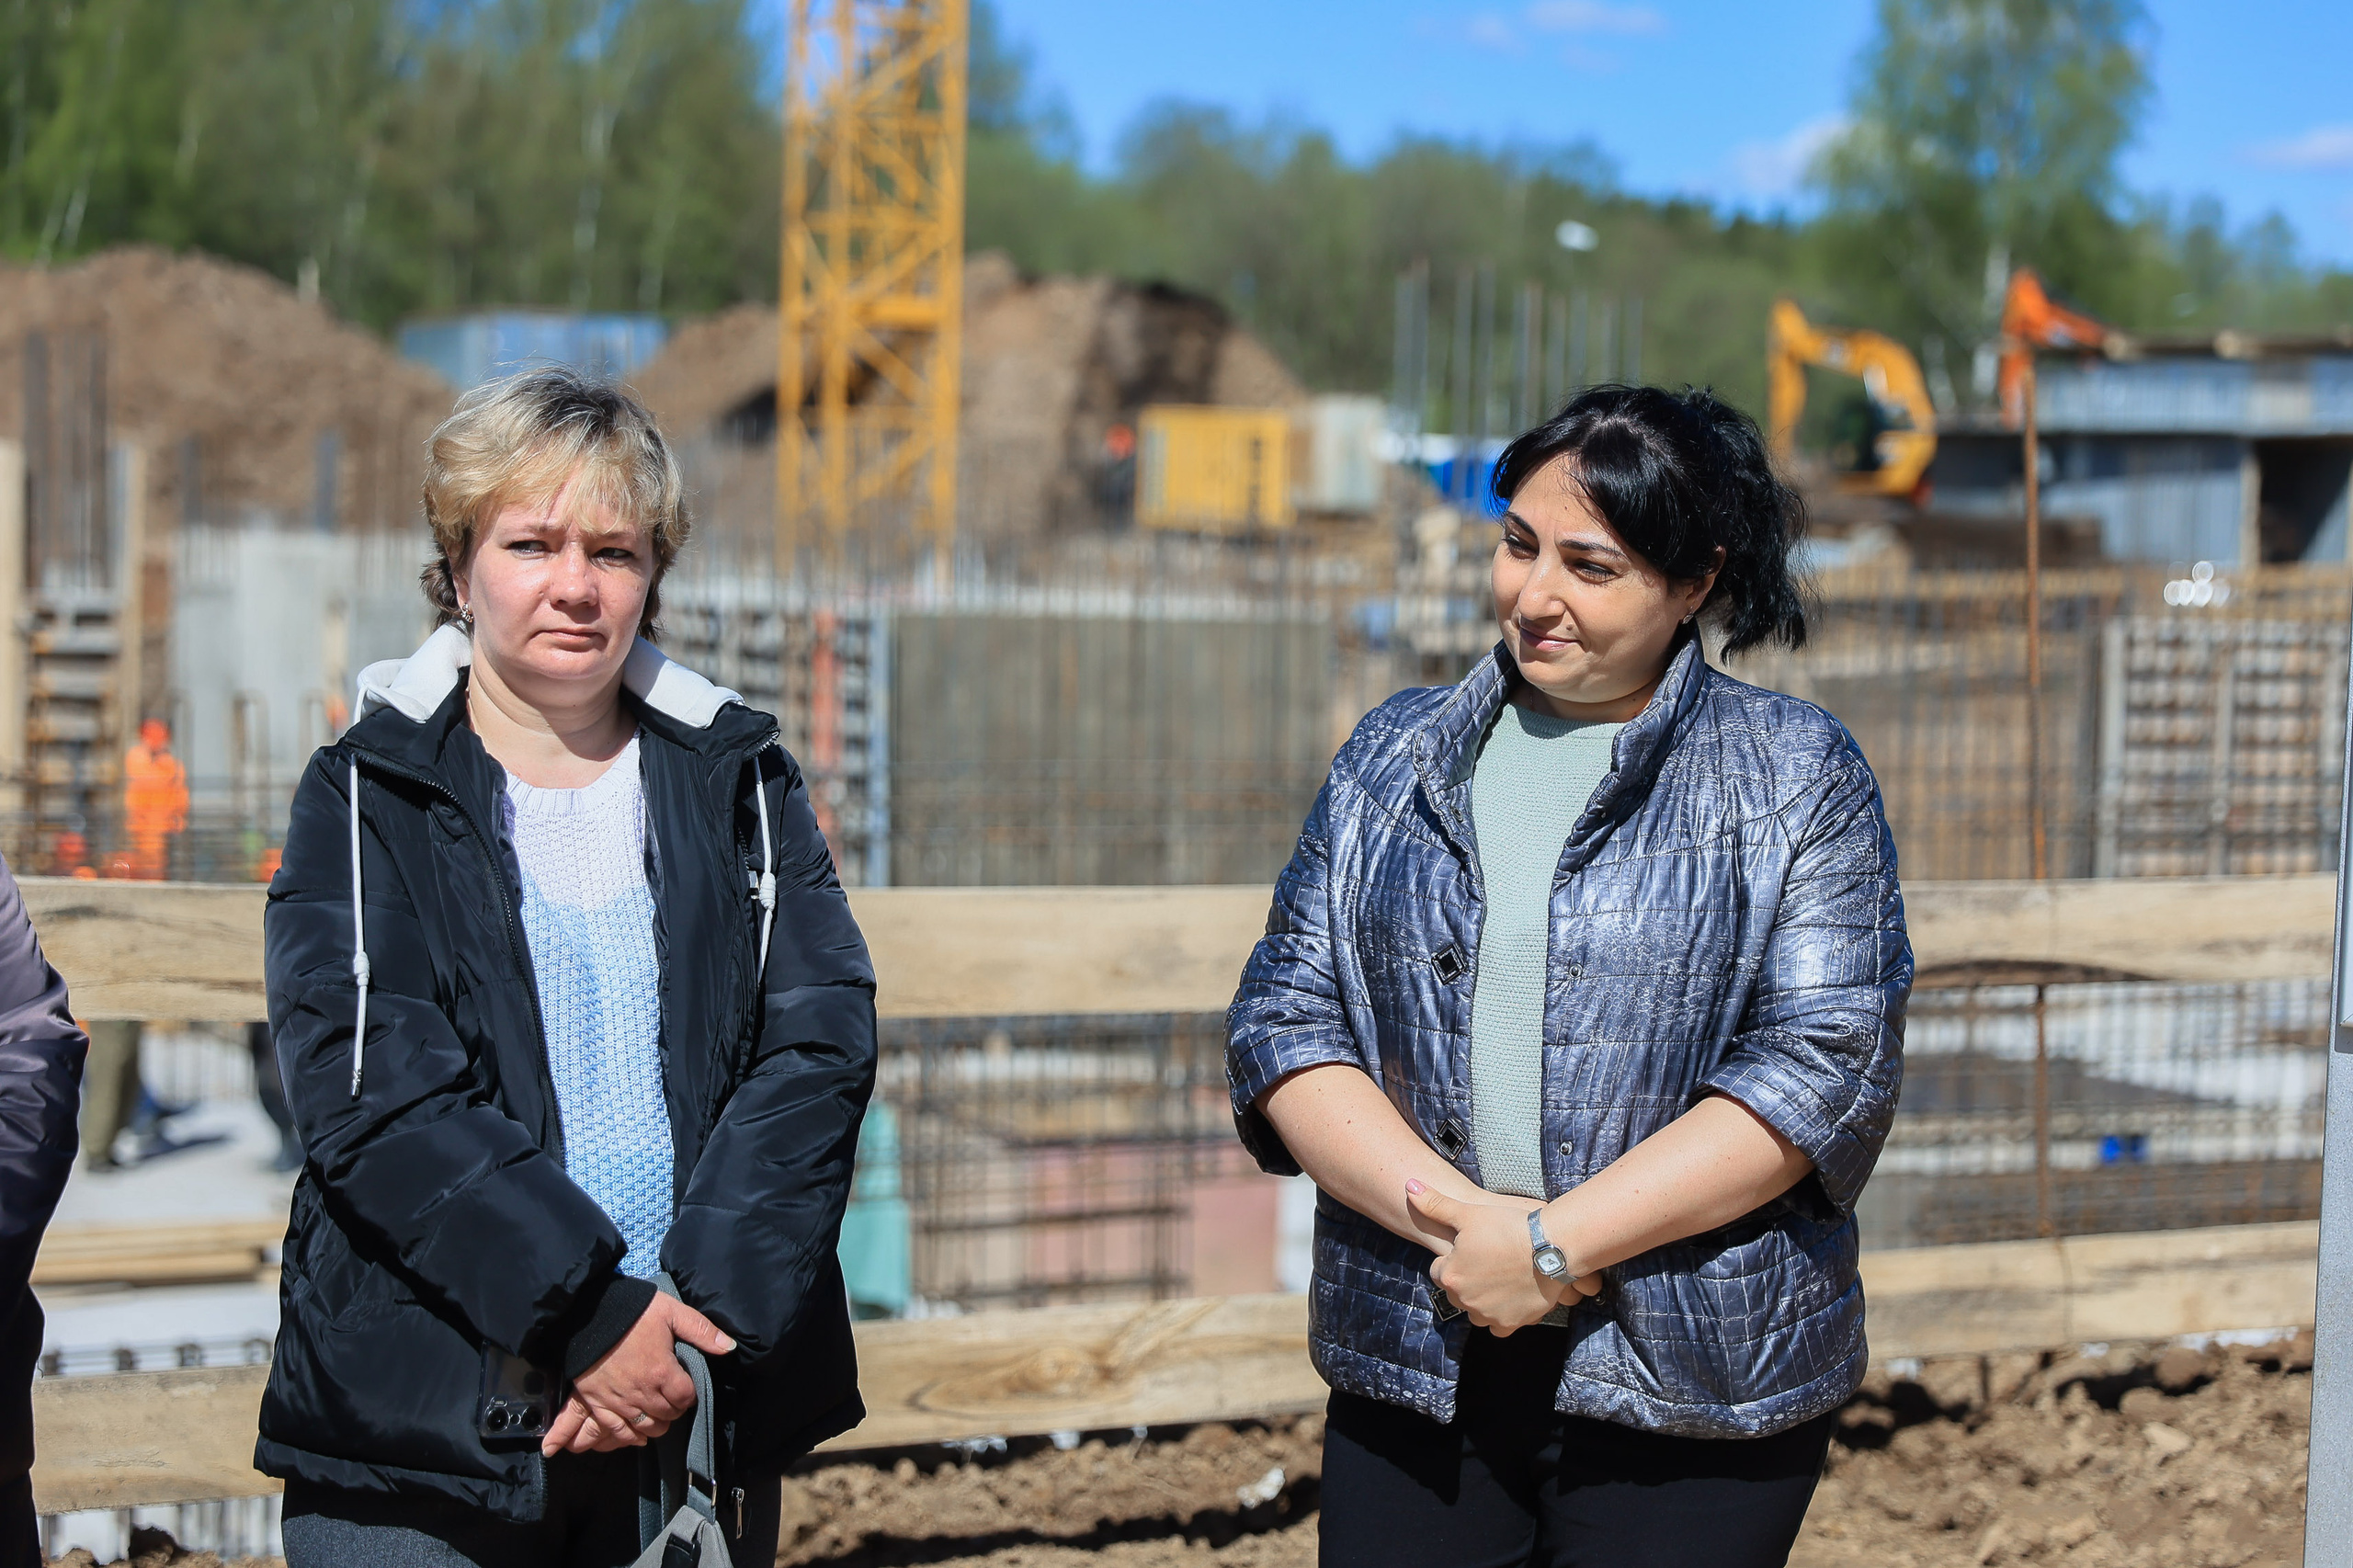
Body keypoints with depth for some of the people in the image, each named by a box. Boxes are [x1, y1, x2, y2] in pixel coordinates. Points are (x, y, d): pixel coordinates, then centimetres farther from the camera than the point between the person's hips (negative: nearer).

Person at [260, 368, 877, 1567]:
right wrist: (586, 1310, -20)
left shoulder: (738, 785, 8)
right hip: (417, 1421, -2)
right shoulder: (365, 800, 2)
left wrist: (705, 1314, -16)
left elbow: (818, 1049, -3)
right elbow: (371, 1092, -11)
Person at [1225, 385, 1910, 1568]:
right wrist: (1452, 1218, -13)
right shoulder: (1394, 758, 10)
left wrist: (1553, 1242, -15)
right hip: (1410, 1376, 3)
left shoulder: (1796, 778, 1)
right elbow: (1283, 1022, 3)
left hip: (1693, 1391, -2)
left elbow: (1828, 1059, -9)